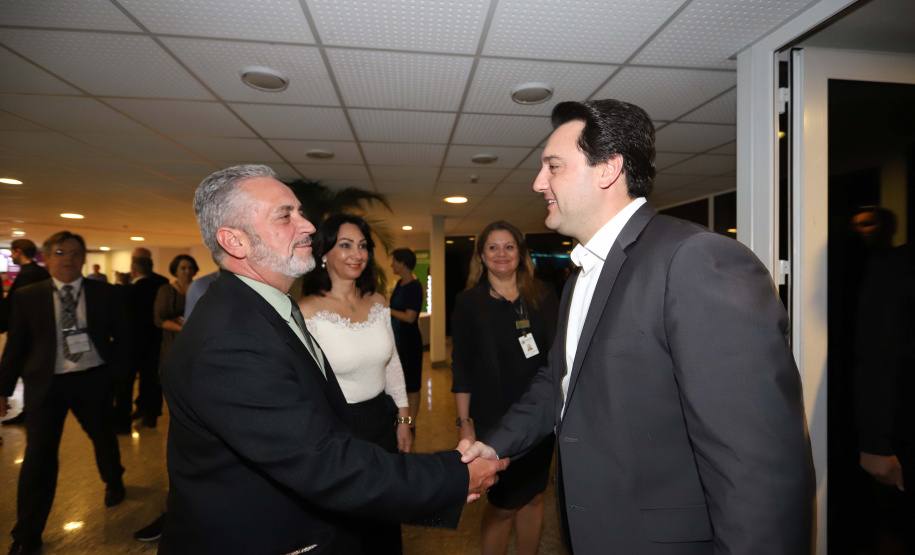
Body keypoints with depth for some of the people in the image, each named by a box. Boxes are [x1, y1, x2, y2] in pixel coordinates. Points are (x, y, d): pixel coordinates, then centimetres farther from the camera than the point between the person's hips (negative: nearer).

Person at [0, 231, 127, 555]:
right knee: (39, 455, 3)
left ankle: (114, 482, 49)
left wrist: (112, 372, -7)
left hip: (93, 381, 1)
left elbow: (120, 338, 3)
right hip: (46, 384, 0)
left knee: (103, 437, 19)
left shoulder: (105, 294, -1)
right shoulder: (27, 297, 0)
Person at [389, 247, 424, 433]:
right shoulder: (400, 283, 8)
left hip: (409, 341, -9)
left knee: (412, 384, 3)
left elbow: (410, 317, -22)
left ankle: (411, 424, 15)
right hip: (397, 340, 9)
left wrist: (387, 309, -14)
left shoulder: (414, 286, -17)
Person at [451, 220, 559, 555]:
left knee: (534, 496, 17)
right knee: (503, 504, 9)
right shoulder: (468, 303, -5)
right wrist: (464, 423, -6)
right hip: (496, 417, -3)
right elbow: (462, 369, -4)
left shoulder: (544, 296, 2)